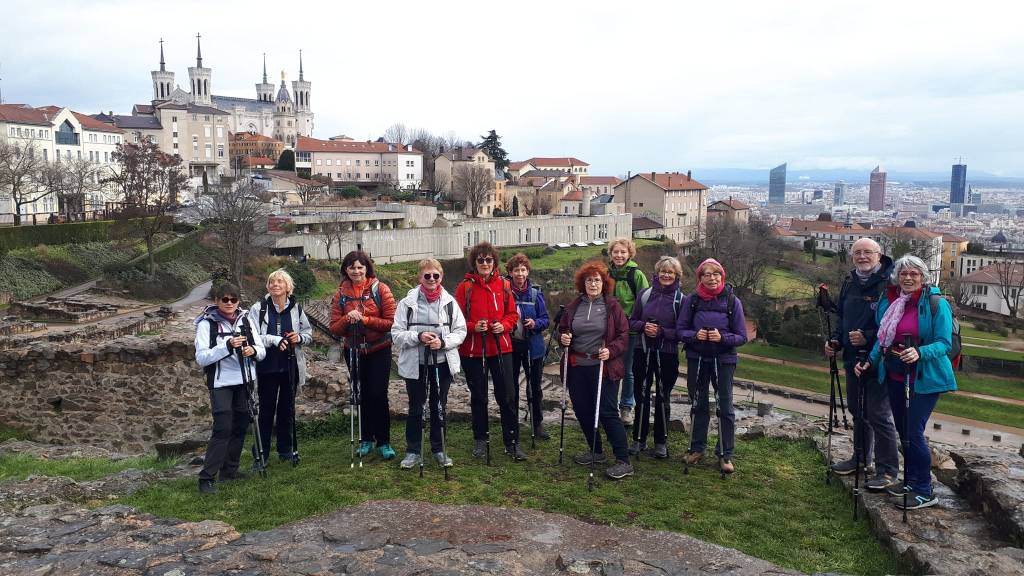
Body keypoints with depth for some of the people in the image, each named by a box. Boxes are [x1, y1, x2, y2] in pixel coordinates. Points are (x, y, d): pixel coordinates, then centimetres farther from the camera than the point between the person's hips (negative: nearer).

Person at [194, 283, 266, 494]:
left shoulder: (245, 320, 7)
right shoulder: (207, 323, -6)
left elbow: (262, 351, 7)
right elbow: (201, 358, -15)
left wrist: (253, 351, -16)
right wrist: (227, 346, -26)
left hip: (244, 381, 5)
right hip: (221, 383, -5)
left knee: (240, 427, 11)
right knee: (223, 429, -12)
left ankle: (229, 470, 25)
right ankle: (206, 478, -6)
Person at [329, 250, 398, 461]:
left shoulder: (380, 289, -9)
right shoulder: (341, 294, 0)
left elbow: (392, 322, -13)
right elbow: (335, 329, -2)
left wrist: (365, 319, -23)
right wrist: (347, 319, -22)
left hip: (379, 351, -3)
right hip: (354, 351, 3)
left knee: (378, 395, -6)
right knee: (362, 395, 11)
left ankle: (383, 442, 7)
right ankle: (366, 439, 25)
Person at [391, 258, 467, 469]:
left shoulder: (449, 302, -1)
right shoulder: (407, 302, -5)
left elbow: (461, 331, 1)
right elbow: (396, 333, -4)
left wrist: (443, 342, -16)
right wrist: (417, 337, -20)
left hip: (442, 363, 1)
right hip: (415, 364, -1)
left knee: (439, 408, 13)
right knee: (415, 408, 9)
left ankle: (438, 450, 27)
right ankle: (413, 451, 22)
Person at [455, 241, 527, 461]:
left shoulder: (503, 285, 2)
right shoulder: (465, 287, -5)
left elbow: (512, 314, 8)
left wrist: (503, 325, -11)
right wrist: (473, 327, -20)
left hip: (501, 347, 1)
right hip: (473, 350, -1)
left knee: (507, 396, 3)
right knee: (478, 397, 12)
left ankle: (512, 441, 14)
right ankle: (480, 440, 27)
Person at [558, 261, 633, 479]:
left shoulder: (612, 306, -2)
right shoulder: (573, 307, 9)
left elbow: (624, 335, -3)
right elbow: (562, 329, 20)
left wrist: (611, 350, -19)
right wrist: (563, 338, -3)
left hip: (603, 367, -5)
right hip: (577, 367, 5)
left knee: (607, 412, -7)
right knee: (582, 410, 11)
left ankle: (623, 461, 1)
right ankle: (596, 452, 30)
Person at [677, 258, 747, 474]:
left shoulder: (732, 301, -6)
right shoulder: (691, 300, -4)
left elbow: (741, 337, -4)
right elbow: (680, 330, 0)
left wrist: (722, 337, -23)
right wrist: (694, 335, -20)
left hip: (724, 360, -1)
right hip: (696, 359, 1)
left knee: (725, 407, 4)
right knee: (699, 405, 14)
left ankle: (725, 454, 16)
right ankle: (697, 448, 29)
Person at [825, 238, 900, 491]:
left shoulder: (890, 283, -14)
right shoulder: (850, 282, 11)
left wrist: (868, 337, -23)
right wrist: (835, 340, 7)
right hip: (852, 358, 8)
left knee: (879, 415, -5)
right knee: (858, 412, 19)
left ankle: (888, 471, 6)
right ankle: (860, 458, 35)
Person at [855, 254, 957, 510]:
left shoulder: (936, 304, -12)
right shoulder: (887, 302, 5)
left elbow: (945, 343, -15)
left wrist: (920, 353, -32)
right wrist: (870, 361, 2)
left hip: (924, 379, -6)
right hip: (895, 376, 6)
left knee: (914, 432, -9)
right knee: (903, 431, 15)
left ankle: (924, 492, 4)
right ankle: (910, 481, 30)